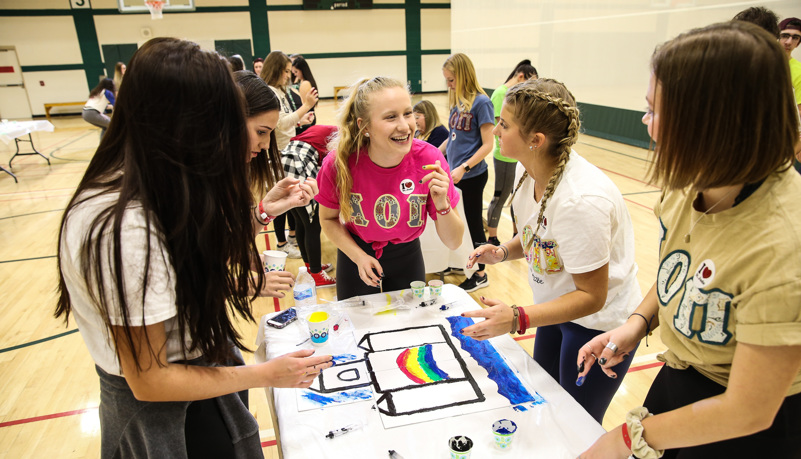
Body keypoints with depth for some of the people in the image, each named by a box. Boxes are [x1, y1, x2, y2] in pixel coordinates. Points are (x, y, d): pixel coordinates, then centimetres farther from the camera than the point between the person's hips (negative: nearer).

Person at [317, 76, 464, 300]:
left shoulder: (430, 160, -26)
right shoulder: (339, 163, -26)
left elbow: (453, 242, -19)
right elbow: (328, 219, -6)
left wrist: (442, 204, -36)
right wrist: (358, 256, -19)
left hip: (406, 257, 1)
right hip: (356, 253, 0)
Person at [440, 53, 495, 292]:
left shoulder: (481, 102, -14)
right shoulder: (457, 101, 8)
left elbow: (487, 144, -16)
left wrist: (463, 168, -22)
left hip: (472, 176, -7)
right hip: (453, 173, 7)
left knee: (473, 223, 5)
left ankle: (480, 274, 22)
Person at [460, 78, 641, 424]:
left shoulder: (580, 200, -36)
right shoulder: (527, 169, -10)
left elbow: (591, 296, -27)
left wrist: (517, 318, -37)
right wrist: (503, 252, -12)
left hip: (598, 323, -8)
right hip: (558, 306, 8)